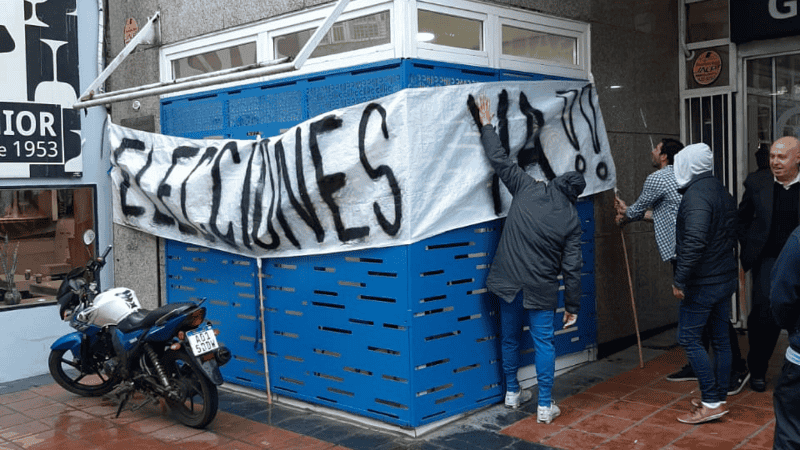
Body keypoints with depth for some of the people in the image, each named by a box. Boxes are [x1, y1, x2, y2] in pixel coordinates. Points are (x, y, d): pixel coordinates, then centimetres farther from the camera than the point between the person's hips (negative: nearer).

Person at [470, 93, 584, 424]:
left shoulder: (528, 188, -3)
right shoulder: (571, 218, -4)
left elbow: (500, 160, 2)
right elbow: (572, 267, -4)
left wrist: (486, 125, 13)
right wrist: (572, 306, 3)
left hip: (510, 282, 2)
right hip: (542, 288, -2)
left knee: (510, 338, 16)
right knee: (544, 343, 6)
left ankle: (512, 393, 31)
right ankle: (545, 406, 8)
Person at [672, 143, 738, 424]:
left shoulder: (696, 195, -19)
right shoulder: (721, 192, 12)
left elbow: (694, 241, -29)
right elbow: (732, 234, 20)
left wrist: (680, 279, -25)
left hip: (702, 282, -9)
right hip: (725, 277, 9)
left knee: (689, 338, -2)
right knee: (720, 338, 14)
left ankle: (712, 402, -1)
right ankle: (719, 398, 23)